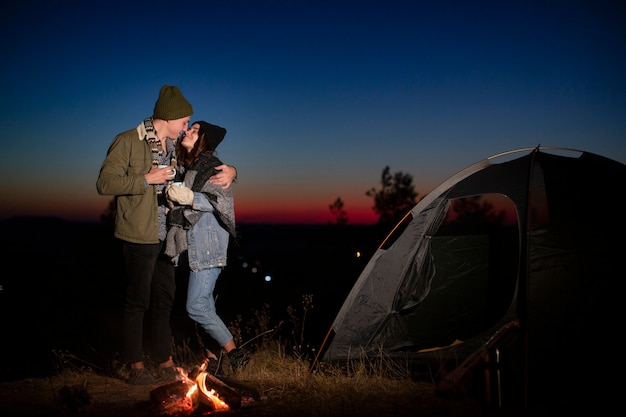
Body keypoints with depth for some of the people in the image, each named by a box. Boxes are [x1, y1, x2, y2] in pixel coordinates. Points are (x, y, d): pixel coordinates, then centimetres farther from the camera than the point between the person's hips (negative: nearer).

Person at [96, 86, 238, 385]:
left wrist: (230, 171, -2)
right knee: (137, 302, 1)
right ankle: (136, 368, 11)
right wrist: (146, 179, -20)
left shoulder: (176, 148, 11)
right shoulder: (128, 142, -8)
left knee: (163, 301, 12)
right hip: (139, 237, -7)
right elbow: (104, 183, -14)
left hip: (166, 238, 7)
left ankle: (165, 364, 22)